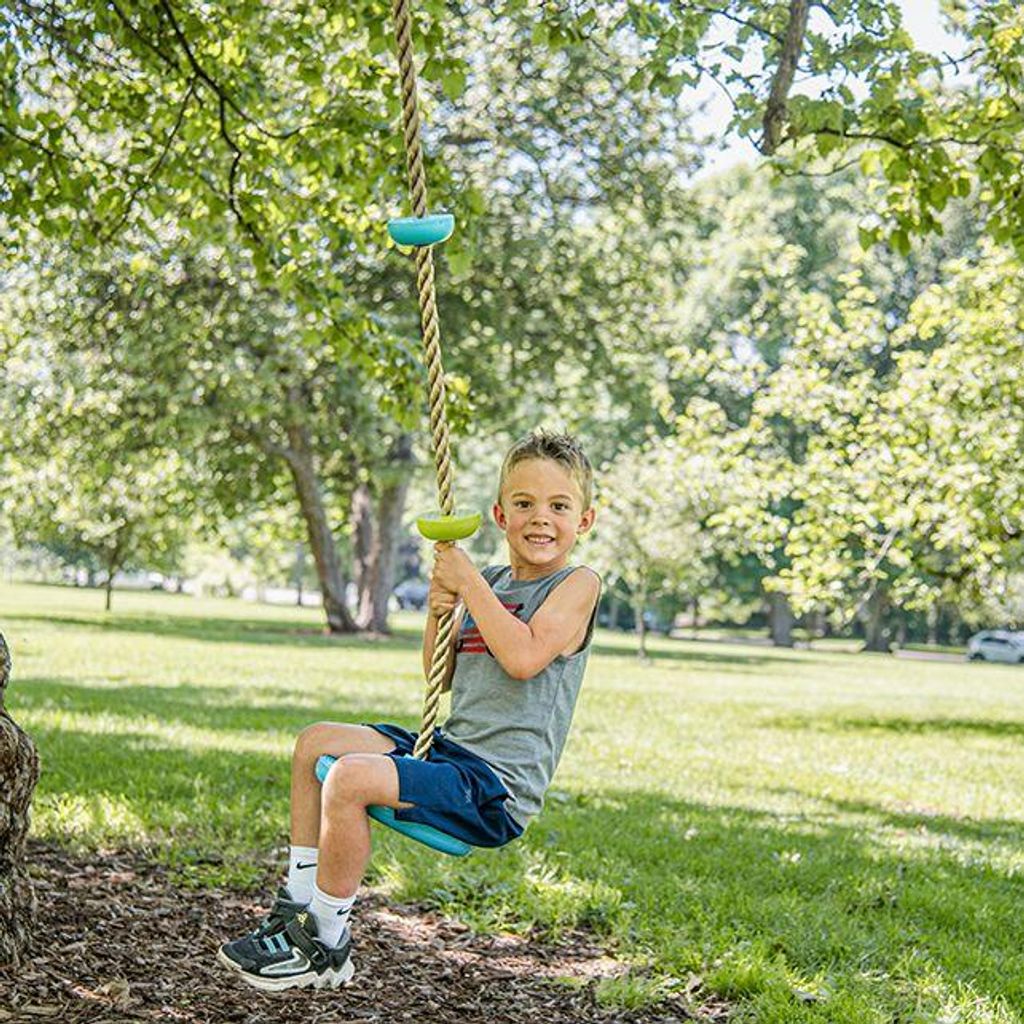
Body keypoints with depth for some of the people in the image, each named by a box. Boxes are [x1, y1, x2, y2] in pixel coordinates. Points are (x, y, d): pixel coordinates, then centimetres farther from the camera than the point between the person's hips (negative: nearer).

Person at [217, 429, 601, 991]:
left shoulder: (577, 584, -8)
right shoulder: (490, 583, 14)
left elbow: (524, 657, -24)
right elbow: (439, 676, 18)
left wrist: (468, 581, -15)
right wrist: (438, 611, -1)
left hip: (497, 786, -9)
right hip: (450, 749, 9)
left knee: (350, 777, -26)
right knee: (316, 742, 12)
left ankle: (327, 946, -11)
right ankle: (300, 902, 15)